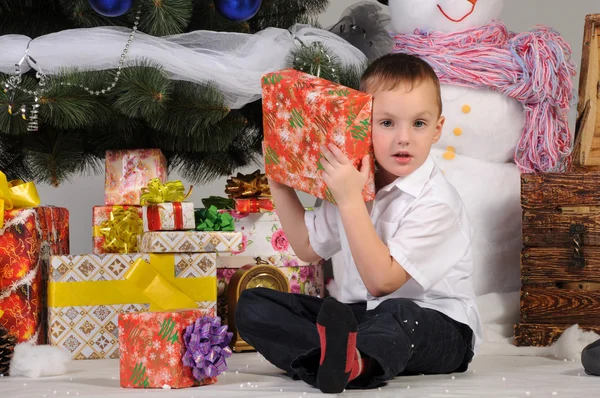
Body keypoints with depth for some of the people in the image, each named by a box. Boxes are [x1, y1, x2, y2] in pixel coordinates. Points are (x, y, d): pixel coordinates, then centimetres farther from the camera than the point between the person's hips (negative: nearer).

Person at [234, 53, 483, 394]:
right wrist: (279, 186, 10)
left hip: (434, 325, -8)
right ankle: (347, 361, -32)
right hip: (355, 314, 8)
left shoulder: (436, 202, -16)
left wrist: (350, 201, -26)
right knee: (253, 306, -11)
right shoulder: (355, 182, 7)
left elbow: (382, 280, -22)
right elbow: (308, 246, 22)